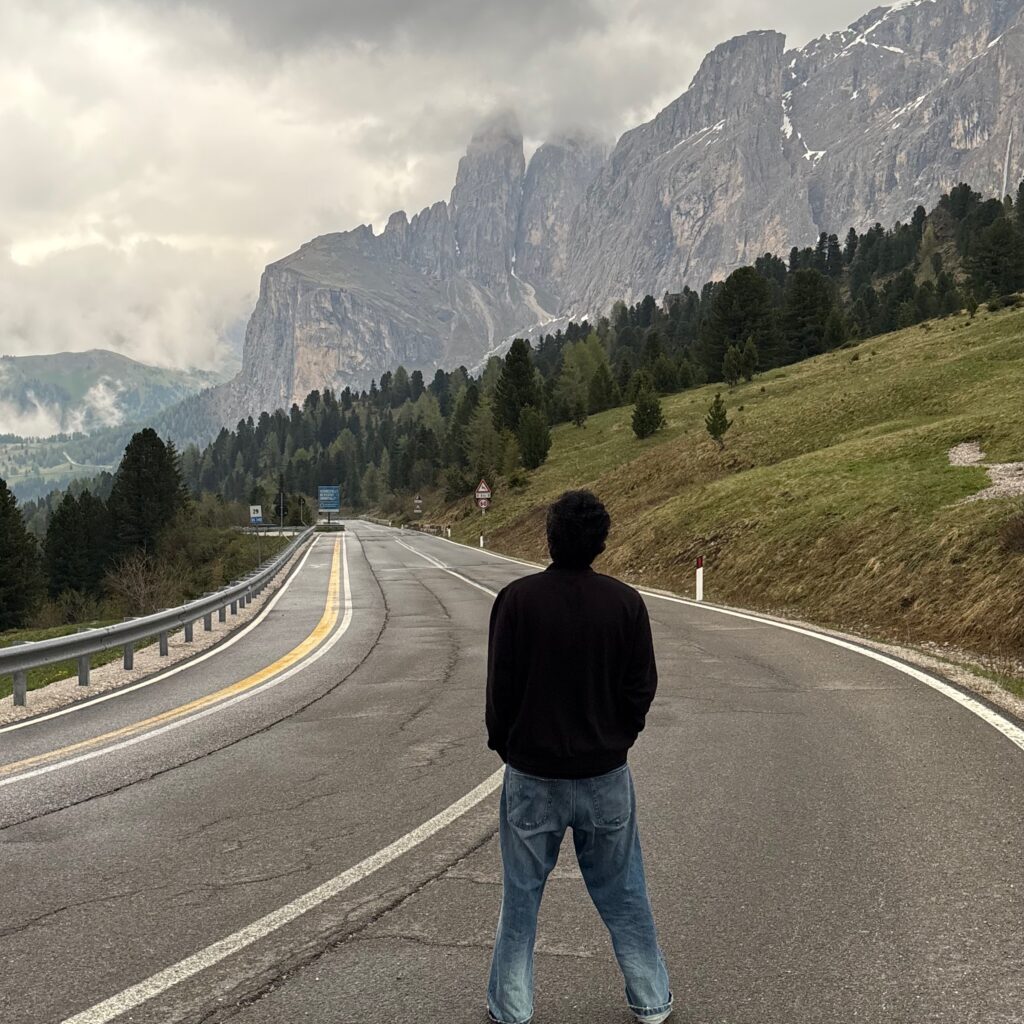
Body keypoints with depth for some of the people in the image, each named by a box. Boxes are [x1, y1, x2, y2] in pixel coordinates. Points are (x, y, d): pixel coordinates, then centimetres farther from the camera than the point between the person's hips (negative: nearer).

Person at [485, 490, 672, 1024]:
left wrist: (504, 745, 9)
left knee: (521, 897, 11)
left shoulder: (517, 599, -12)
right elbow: (642, 685, -2)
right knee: (622, 894, 15)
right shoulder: (625, 602, -8)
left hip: (531, 774, -1)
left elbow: (501, 686, -8)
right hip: (606, 775, 2)